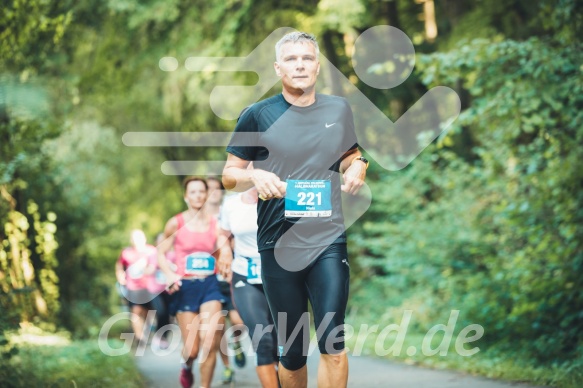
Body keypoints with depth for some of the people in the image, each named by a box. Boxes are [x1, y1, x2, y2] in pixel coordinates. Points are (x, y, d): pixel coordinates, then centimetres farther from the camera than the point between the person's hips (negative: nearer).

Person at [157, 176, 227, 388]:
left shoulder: (215, 223, 3)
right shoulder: (176, 223, -1)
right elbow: (160, 252, 6)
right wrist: (169, 275, -10)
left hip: (209, 285, 1)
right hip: (185, 286, -1)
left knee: (210, 343, -12)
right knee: (192, 349, 1)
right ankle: (187, 366, 38)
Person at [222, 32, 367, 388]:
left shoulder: (339, 109, 7)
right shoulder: (258, 115, -1)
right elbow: (229, 175, 4)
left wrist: (357, 167, -1)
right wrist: (254, 176, -18)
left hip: (329, 241, 1)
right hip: (279, 246, -1)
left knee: (333, 345, -11)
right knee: (291, 351, 8)